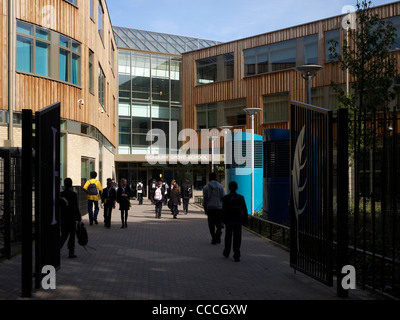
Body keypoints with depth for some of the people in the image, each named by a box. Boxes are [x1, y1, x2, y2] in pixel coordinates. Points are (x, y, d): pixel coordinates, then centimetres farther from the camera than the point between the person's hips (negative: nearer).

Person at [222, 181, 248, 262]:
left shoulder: (226, 198, -6)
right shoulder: (241, 198, 0)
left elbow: (224, 210, -7)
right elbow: (244, 210, 2)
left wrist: (223, 220, -2)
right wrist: (245, 220, 9)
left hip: (229, 220, -1)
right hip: (238, 220, 1)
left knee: (228, 237, 16)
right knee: (237, 238, 2)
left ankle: (226, 253, 28)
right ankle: (236, 256, -3)